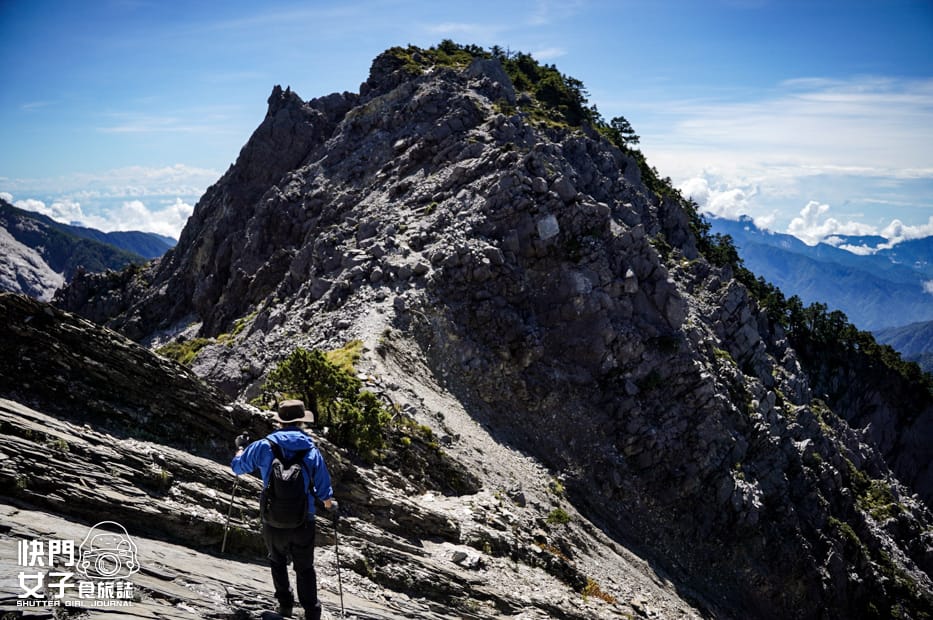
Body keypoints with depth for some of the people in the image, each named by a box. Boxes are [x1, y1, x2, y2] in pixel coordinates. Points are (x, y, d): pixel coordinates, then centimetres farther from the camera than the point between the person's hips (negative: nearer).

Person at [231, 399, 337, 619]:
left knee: (277, 560, 27)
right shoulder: (312, 451, -5)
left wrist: (240, 447, 30)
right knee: (305, 568, 16)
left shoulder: (264, 446, -7)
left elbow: (238, 466, 9)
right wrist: (330, 505, 23)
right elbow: (324, 490, 1)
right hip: (303, 522, 0)